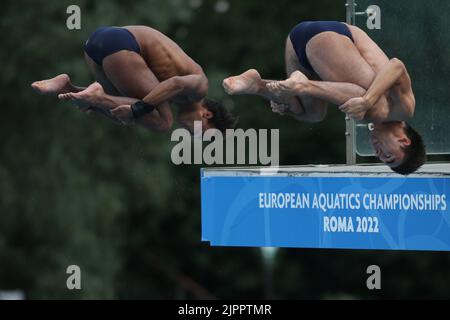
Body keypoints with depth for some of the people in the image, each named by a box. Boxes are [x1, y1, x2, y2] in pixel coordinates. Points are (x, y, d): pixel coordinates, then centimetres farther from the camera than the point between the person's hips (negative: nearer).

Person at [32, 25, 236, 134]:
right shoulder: (200, 85, 0)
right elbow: (177, 84, -21)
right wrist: (137, 109, -23)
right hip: (119, 45, -9)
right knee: (161, 123, -7)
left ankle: (67, 87, 9)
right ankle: (97, 96, -16)